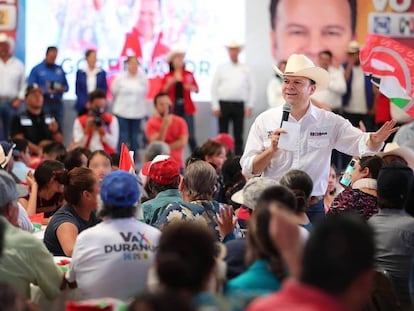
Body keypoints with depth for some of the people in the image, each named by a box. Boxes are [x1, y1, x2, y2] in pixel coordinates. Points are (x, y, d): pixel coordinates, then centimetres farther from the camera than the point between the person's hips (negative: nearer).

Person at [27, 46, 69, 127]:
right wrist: (45, 91, -15)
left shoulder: (60, 70, 13)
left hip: (57, 103, 3)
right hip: (43, 103, -3)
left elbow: (66, 87, 16)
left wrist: (62, 89, -8)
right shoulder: (36, 69, 2)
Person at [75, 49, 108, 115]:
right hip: (83, 106, 0)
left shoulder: (102, 73, 5)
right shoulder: (80, 73, 4)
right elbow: (78, 90, 2)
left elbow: (104, 90, 6)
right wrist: (85, 103, -10)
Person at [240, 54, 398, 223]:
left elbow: (361, 144, -4)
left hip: (313, 209, 0)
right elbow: (248, 169, 2)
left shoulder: (329, 122, 3)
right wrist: (271, 150, -14)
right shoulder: (264, 120, 3)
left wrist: (375, 140, -26)